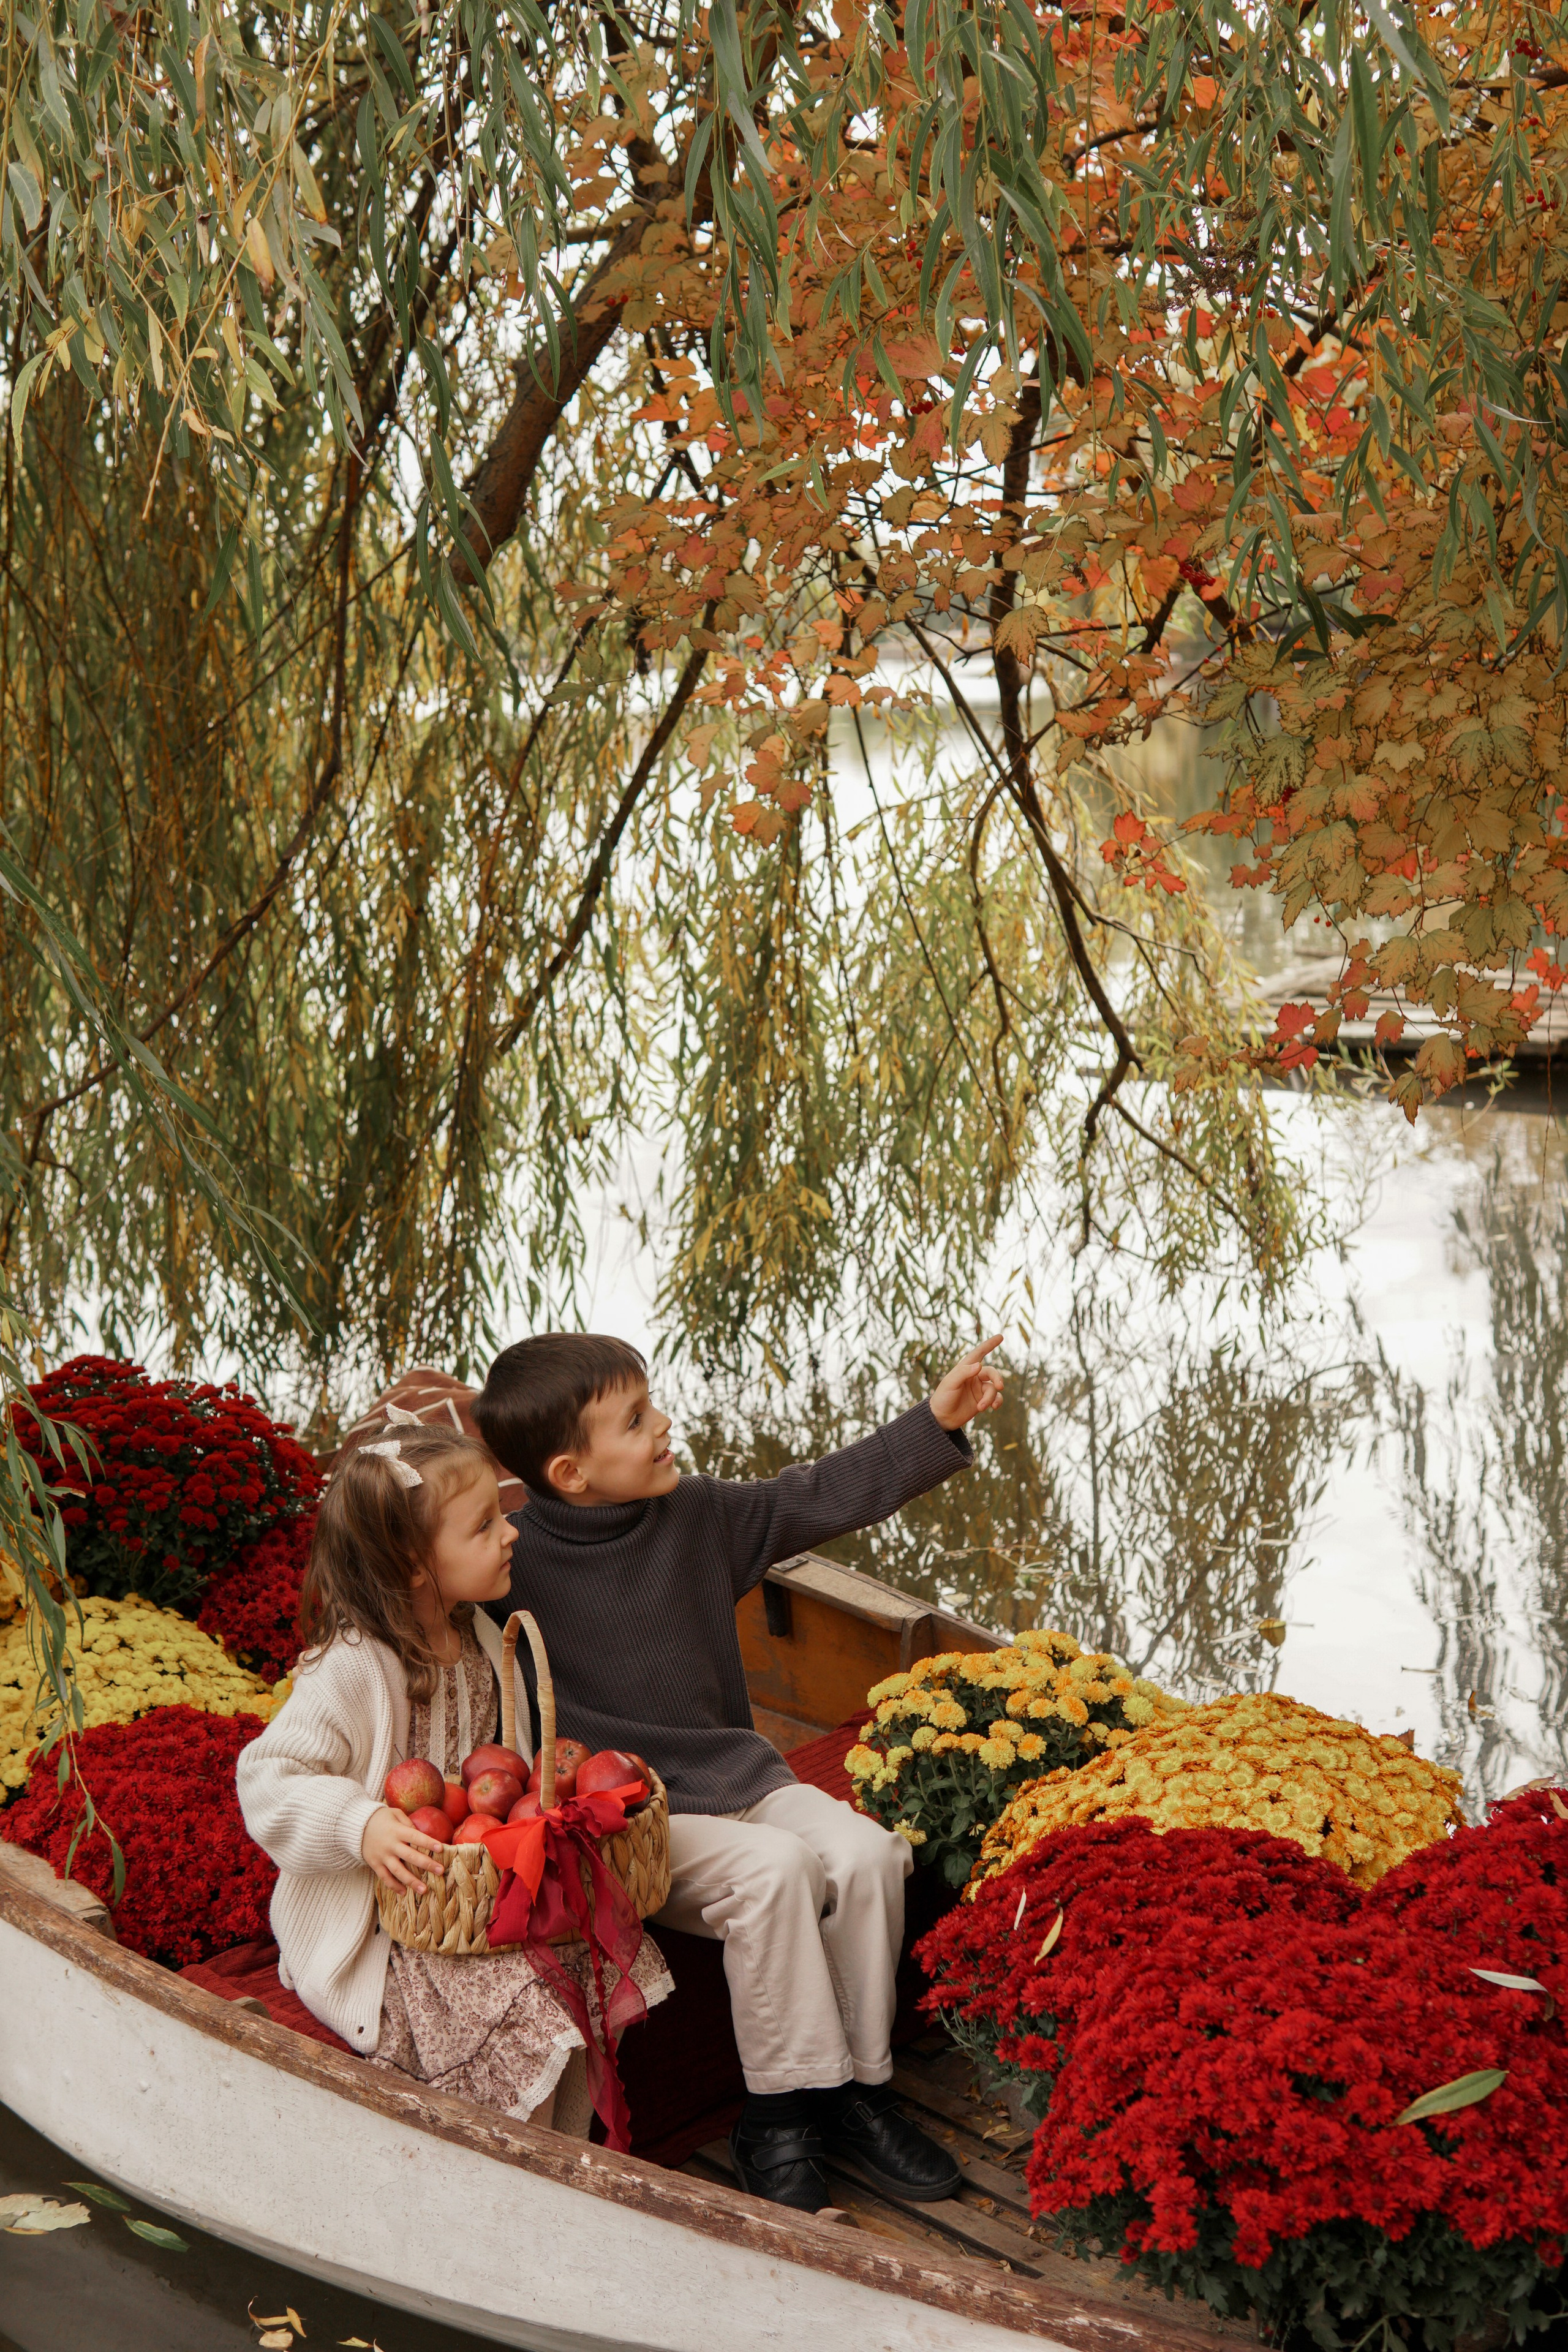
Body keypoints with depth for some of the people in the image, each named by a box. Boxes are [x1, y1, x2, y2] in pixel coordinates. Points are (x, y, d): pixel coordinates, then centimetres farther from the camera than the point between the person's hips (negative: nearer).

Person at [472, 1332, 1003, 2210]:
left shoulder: (698, 1514, 3)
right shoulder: (514, 1563, -14)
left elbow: (820, 1497, 7)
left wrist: (937, 1423, 3)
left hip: (734, 1774, 6)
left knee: (865, 1851, -16)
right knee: (773, 1867, -29)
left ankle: (858, 2083, 0)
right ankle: (779, 2115, -14)